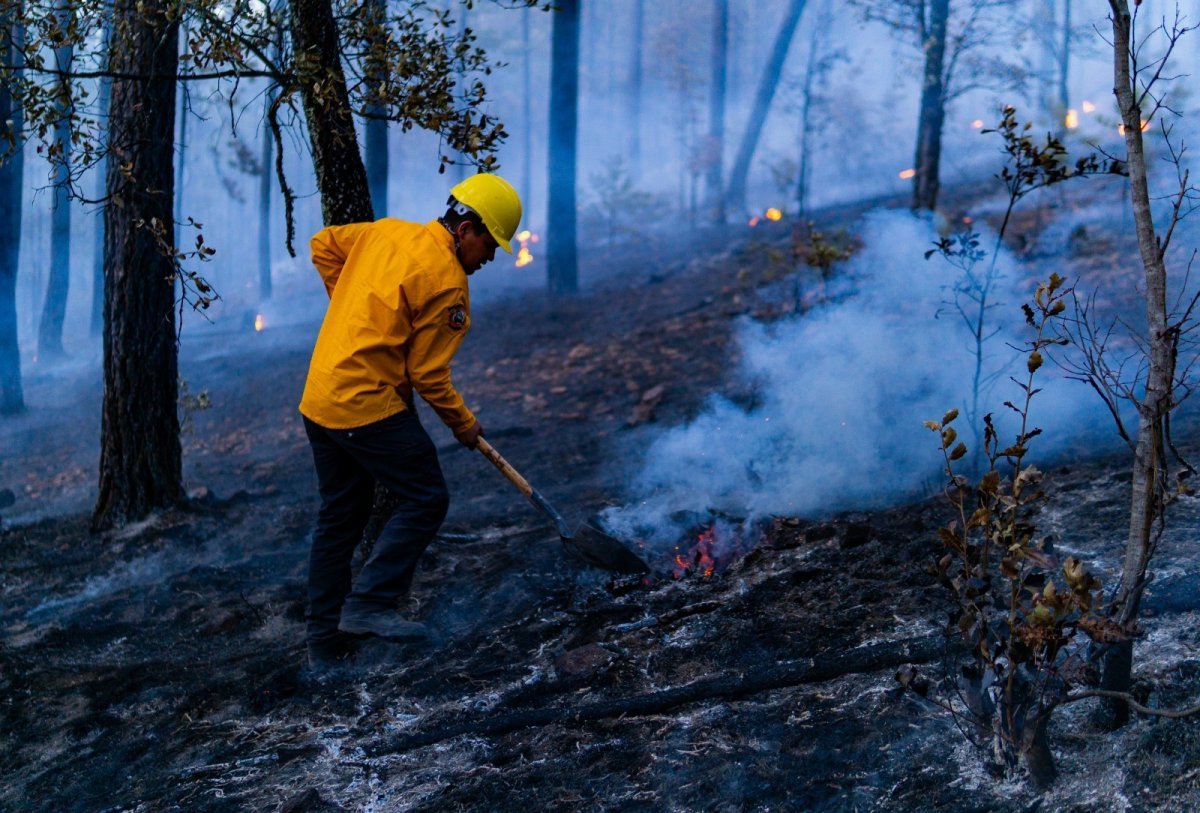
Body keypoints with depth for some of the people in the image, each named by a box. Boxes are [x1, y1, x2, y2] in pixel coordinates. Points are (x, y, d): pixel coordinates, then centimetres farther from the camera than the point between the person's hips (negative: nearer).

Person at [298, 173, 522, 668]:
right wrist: (463, 425, 5)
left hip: (319, 400, 9)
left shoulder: (386, 232, 9)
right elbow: (428, 375, -10)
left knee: (339, 517, 15)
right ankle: (368, 604, -6)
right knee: (426, 500, 0)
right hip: (369, 405, -9)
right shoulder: (447, 283, -13)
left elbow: (323, 245, 24)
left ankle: (325, 642, 19)